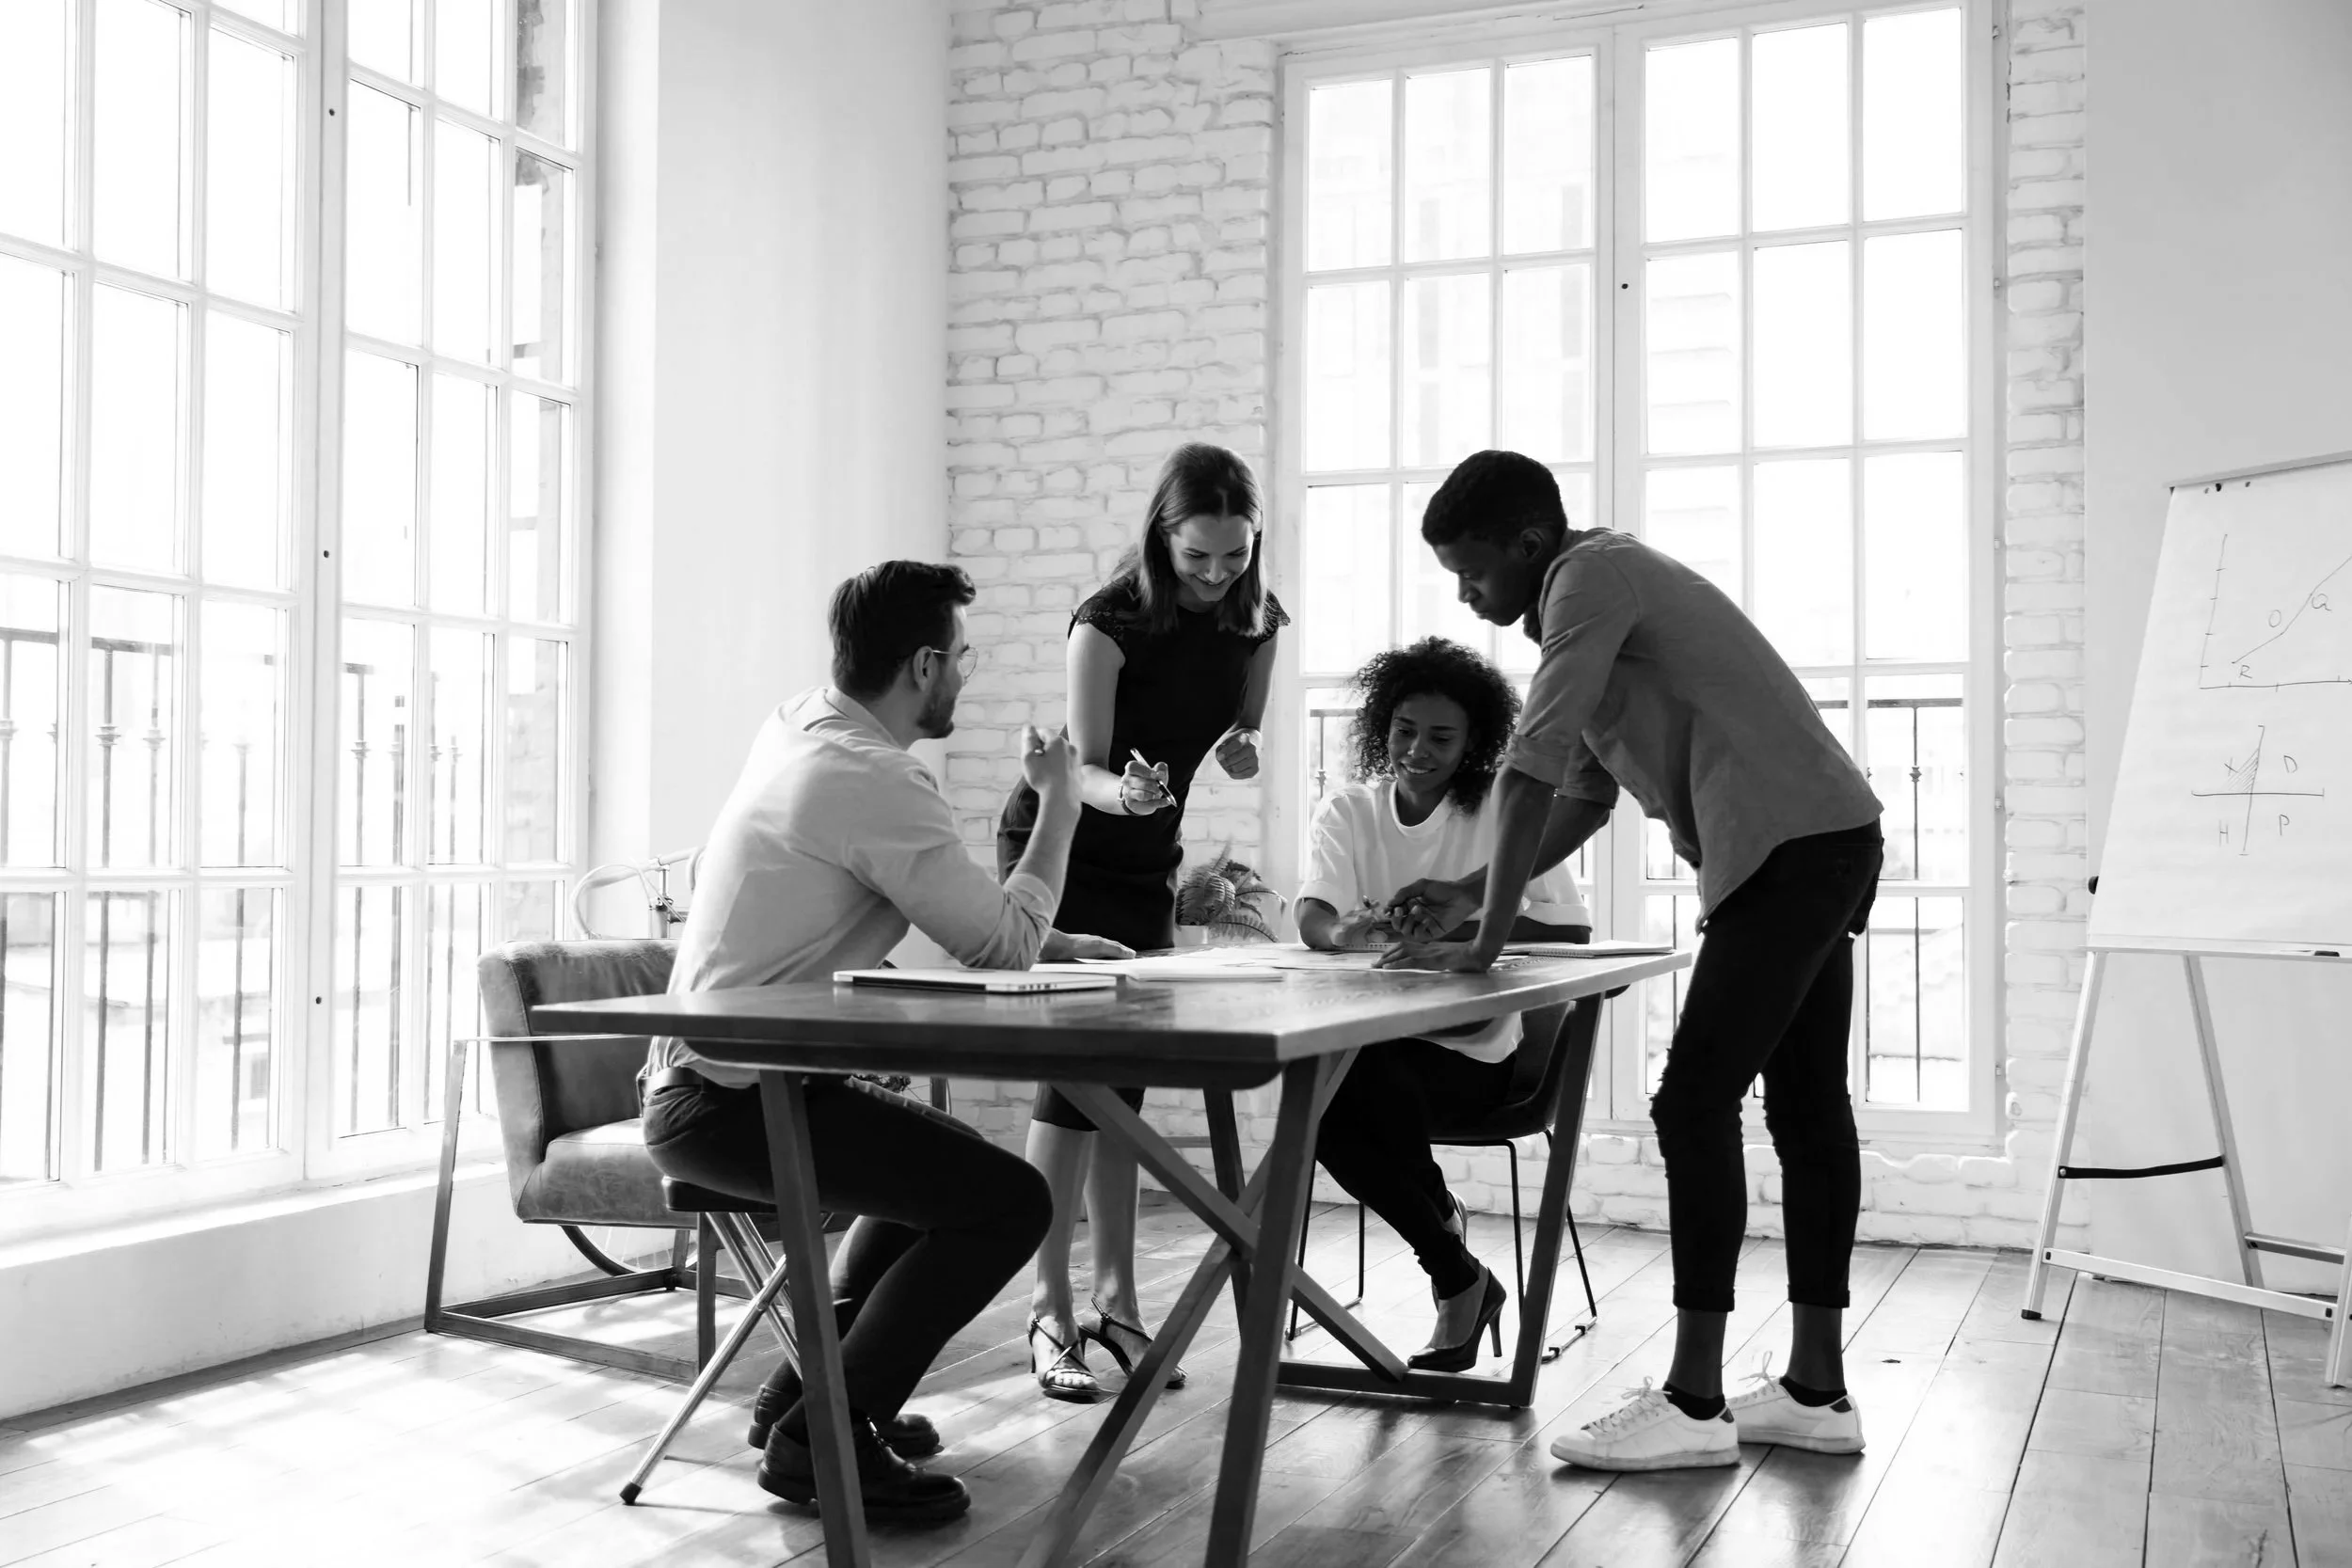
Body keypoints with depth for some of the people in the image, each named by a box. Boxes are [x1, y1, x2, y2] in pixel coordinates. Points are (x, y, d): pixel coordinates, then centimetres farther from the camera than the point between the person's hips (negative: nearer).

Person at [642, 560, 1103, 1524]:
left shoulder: (796, 727, 7)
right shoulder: (875, 781, -21)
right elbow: (1005, 947, -16)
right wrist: (1058, 804, -5)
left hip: (706, 1081, 10)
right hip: (732, 1105, -10)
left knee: (943, 1166, 26)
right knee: (1010, 1201, -12)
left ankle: (805, 1392, 28)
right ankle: (821, 1437, -3)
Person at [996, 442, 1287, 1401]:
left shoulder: (1256, 620, -4)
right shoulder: (1110, 622, -21)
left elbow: (1243, 736, 10)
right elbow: (1084, 768, -23)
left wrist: (1243, 750, -15)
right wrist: (1123, 791, -45)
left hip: (1147, 863, 5)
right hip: (1058, 851, -5)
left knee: (1126, 1075, 5)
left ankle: (1116, 1301, 10)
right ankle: (1051, 1312, -10)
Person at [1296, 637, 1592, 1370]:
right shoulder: (1346, 814, 5)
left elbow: (1572, 932, -8)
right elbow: (1312, 920, -11)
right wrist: (1345, 932, -36)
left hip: (1468, 1046, -3)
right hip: (1370, 1042, 3)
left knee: (1356, 1083, -32)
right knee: (1316, 1090, -30)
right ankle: (1458, 1276, -6)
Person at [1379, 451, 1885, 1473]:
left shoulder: (1594, 577, -12)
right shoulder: (1600, 590, 18)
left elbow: (1530, 770, -19)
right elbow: (1583, 793, 21)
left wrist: (1486, 941, -17)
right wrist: (1472, 892, 15)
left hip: (1791, 845, -10)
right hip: (1825, 849, 10)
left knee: (1695, 1104, -10)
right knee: (1805, 1109, 11)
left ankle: (1693, 1405, -6)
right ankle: (1816, 1390, 18)